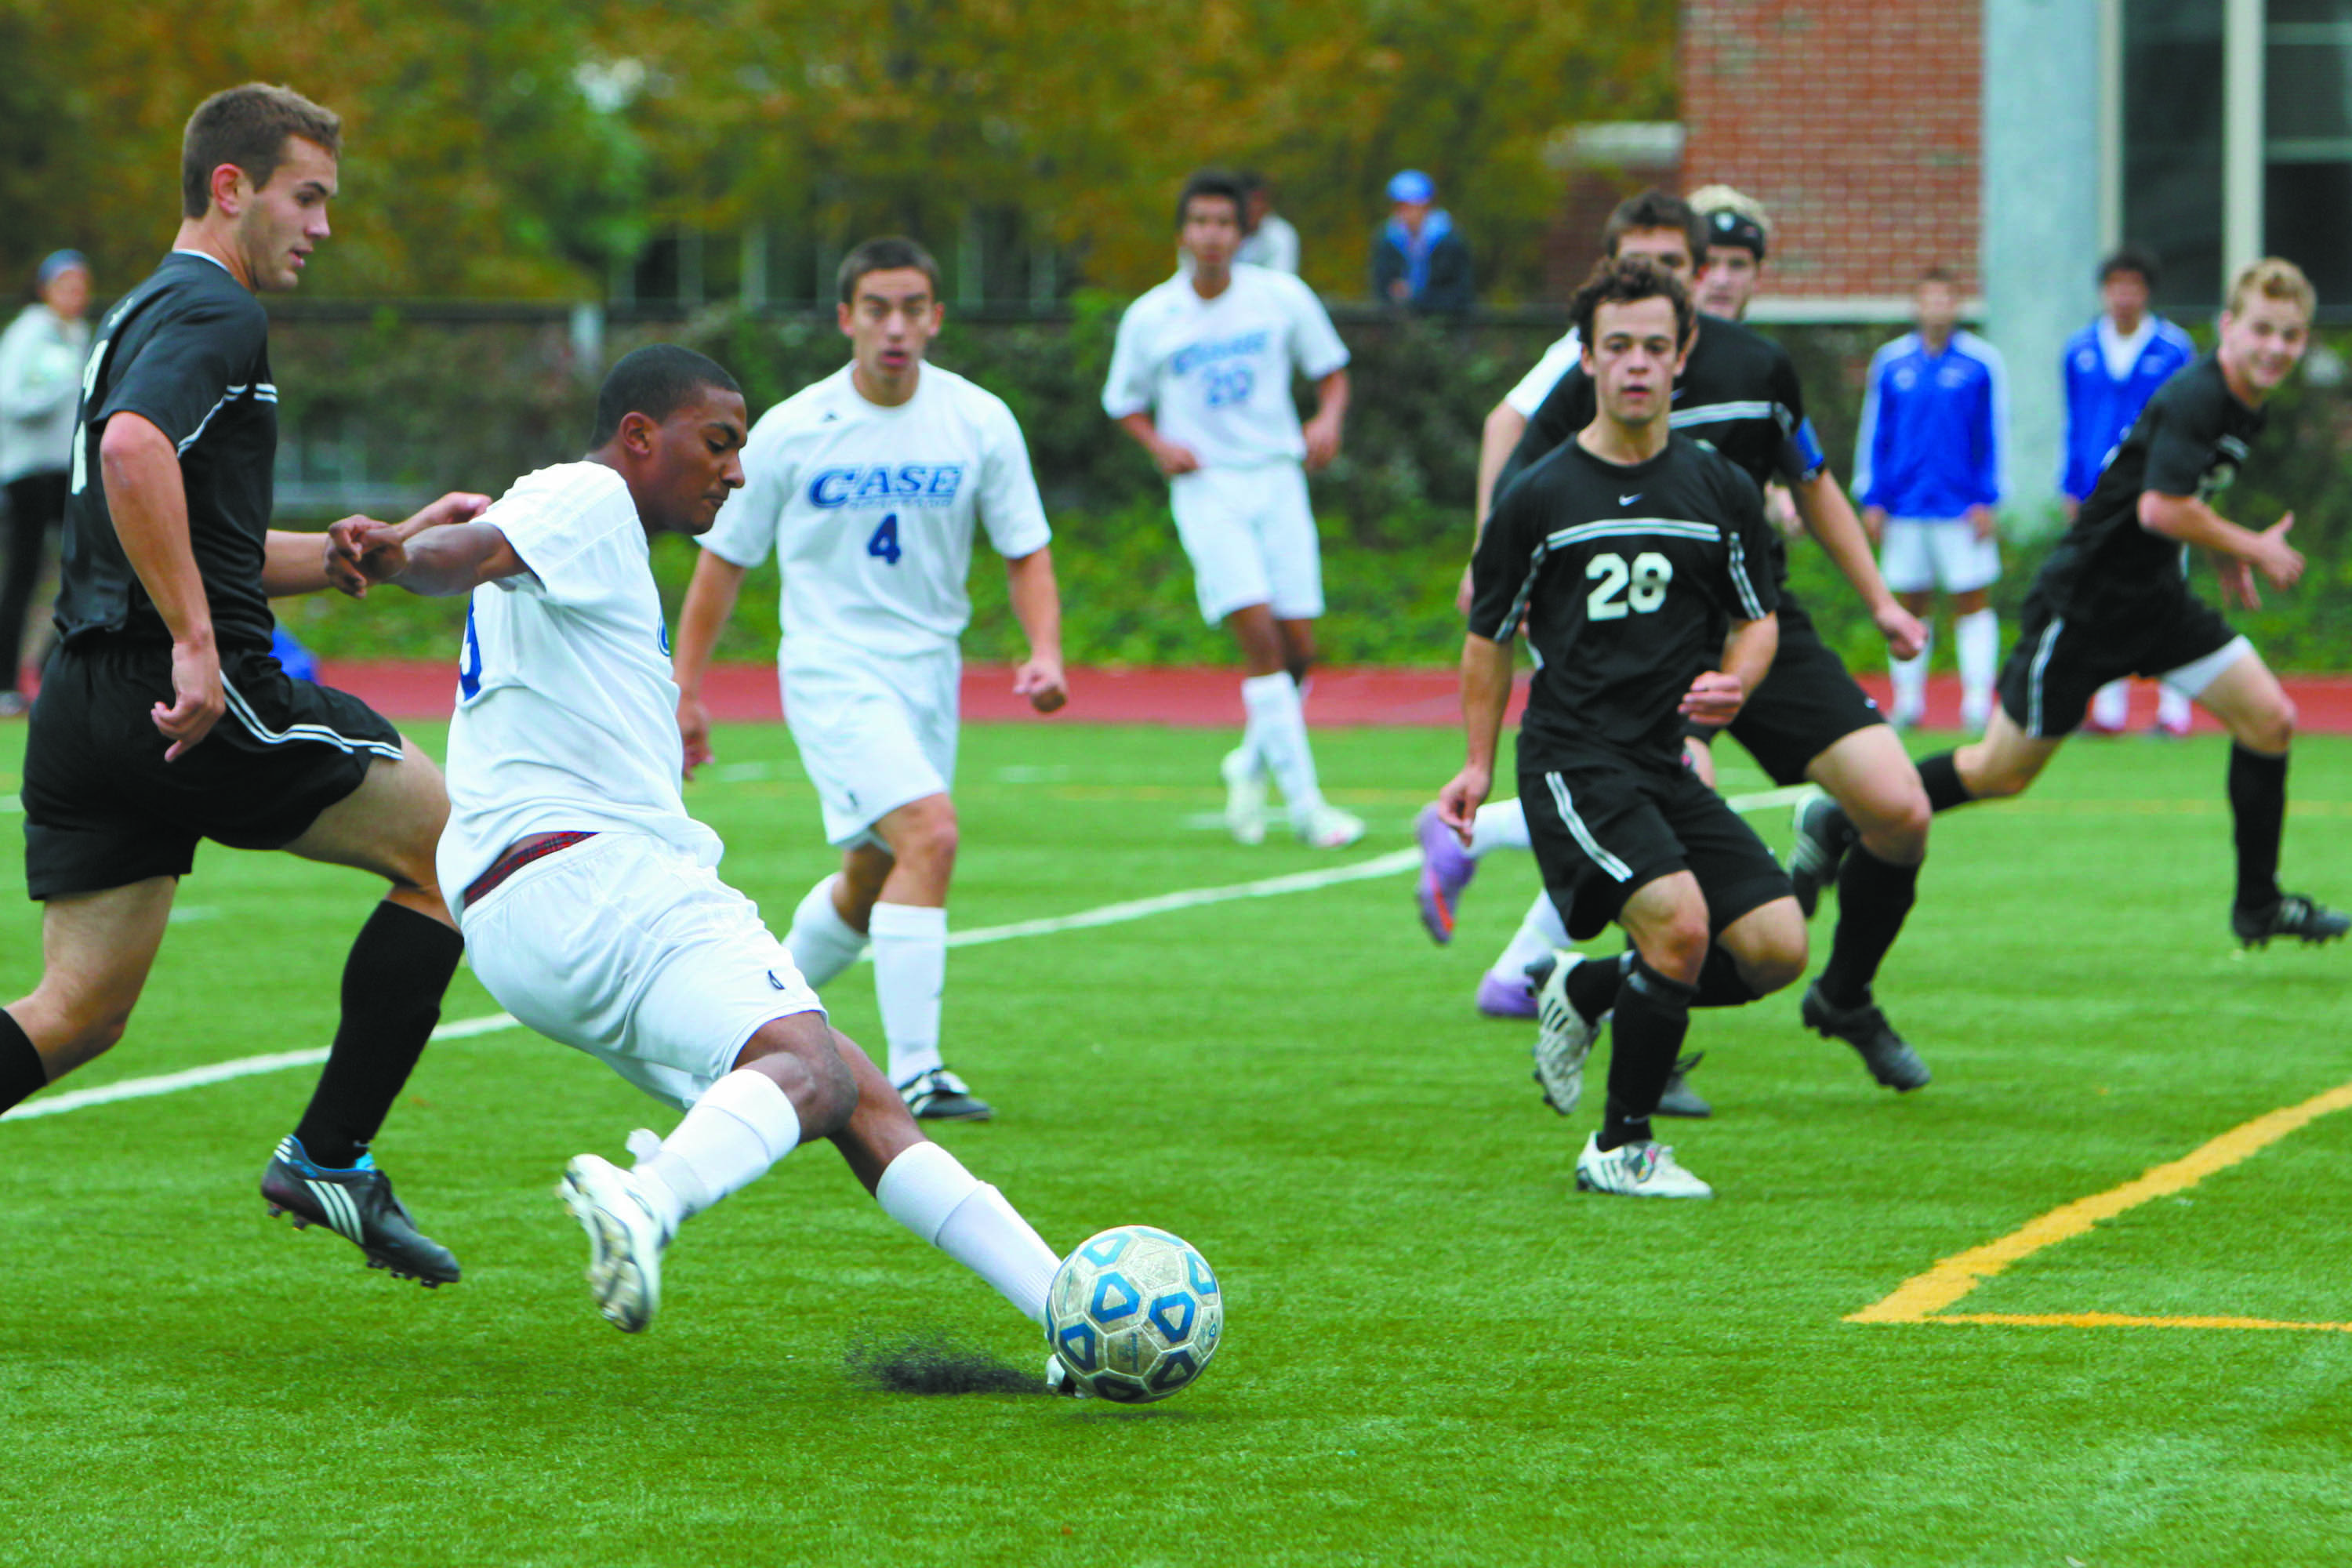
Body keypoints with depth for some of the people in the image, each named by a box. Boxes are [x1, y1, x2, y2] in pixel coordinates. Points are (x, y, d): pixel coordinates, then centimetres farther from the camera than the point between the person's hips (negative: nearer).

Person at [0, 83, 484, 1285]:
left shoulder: (143, 317, 25)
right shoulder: (214, 316, -7)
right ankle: (328, 1158, 7)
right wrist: (194, 644, -27)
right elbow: (132, 451, -28)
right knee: (450, 847, 8)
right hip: (189, 694, -9)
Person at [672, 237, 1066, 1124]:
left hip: (929, 674, 5)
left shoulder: (980, 423, -2)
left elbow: (1026, 551, 4)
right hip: (832, 673, -5)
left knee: (870, 883, 14)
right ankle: (913, 1073, -23)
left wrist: (1045, 650, -14)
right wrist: (683, 692, 2)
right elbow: (724, 560, 2)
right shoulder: (790, 432, -8)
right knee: (930, 833, -24)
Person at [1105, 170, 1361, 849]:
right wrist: (1160, 445, -7)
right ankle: (1305, 803, -15)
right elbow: (1124, 404, 12)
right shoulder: (1149, 318, 0)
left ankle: (1252, 764, 27)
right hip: (1207, 489, -2)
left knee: (1297, 646, -2)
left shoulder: (1282, 297, 1)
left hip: (1278, 480, 2)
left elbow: (1331, 370, 13)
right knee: (1258, 634, -18)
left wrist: (1328, 421, -7)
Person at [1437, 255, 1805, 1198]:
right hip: (1571, 759, -5)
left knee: (1777, 949, -7)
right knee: (1680, 921, -25)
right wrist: (1480, 765, 10)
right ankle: (1622, 1149, -8)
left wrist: (1733, 681, -6)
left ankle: (1587, 993, 19)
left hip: (1667, 760, 5)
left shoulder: (1721, 491, 6)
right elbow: (1491, 634, 10)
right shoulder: (1539, 498, -2)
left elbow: (1757, 619, 15)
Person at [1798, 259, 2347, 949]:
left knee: (2270, 720, -2)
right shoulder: (2195, 399, -24)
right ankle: (1836, 829, 18)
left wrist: (2226, 558, 19)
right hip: (2082, 601, -9)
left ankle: (2258, 904, 10)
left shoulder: (2245, 407, 6)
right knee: (2000, 773, 1)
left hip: (2155, 598, 9)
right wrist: (2250, 549, -21)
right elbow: (2160, 508, -33)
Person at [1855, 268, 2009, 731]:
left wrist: (1987, 501, -4)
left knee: (1972, 600, -4)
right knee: (1910, 602, 5)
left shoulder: (1982, 362, 0)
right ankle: (1908, 700, 11)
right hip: (1905, 506, 2)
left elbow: (1994, 434, 1)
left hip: (1963, 507, -2)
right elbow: (1874, 433, 12)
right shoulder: (1890, 362, 8)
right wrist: (1872, 499, 7)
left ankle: (1978, 698, -2)